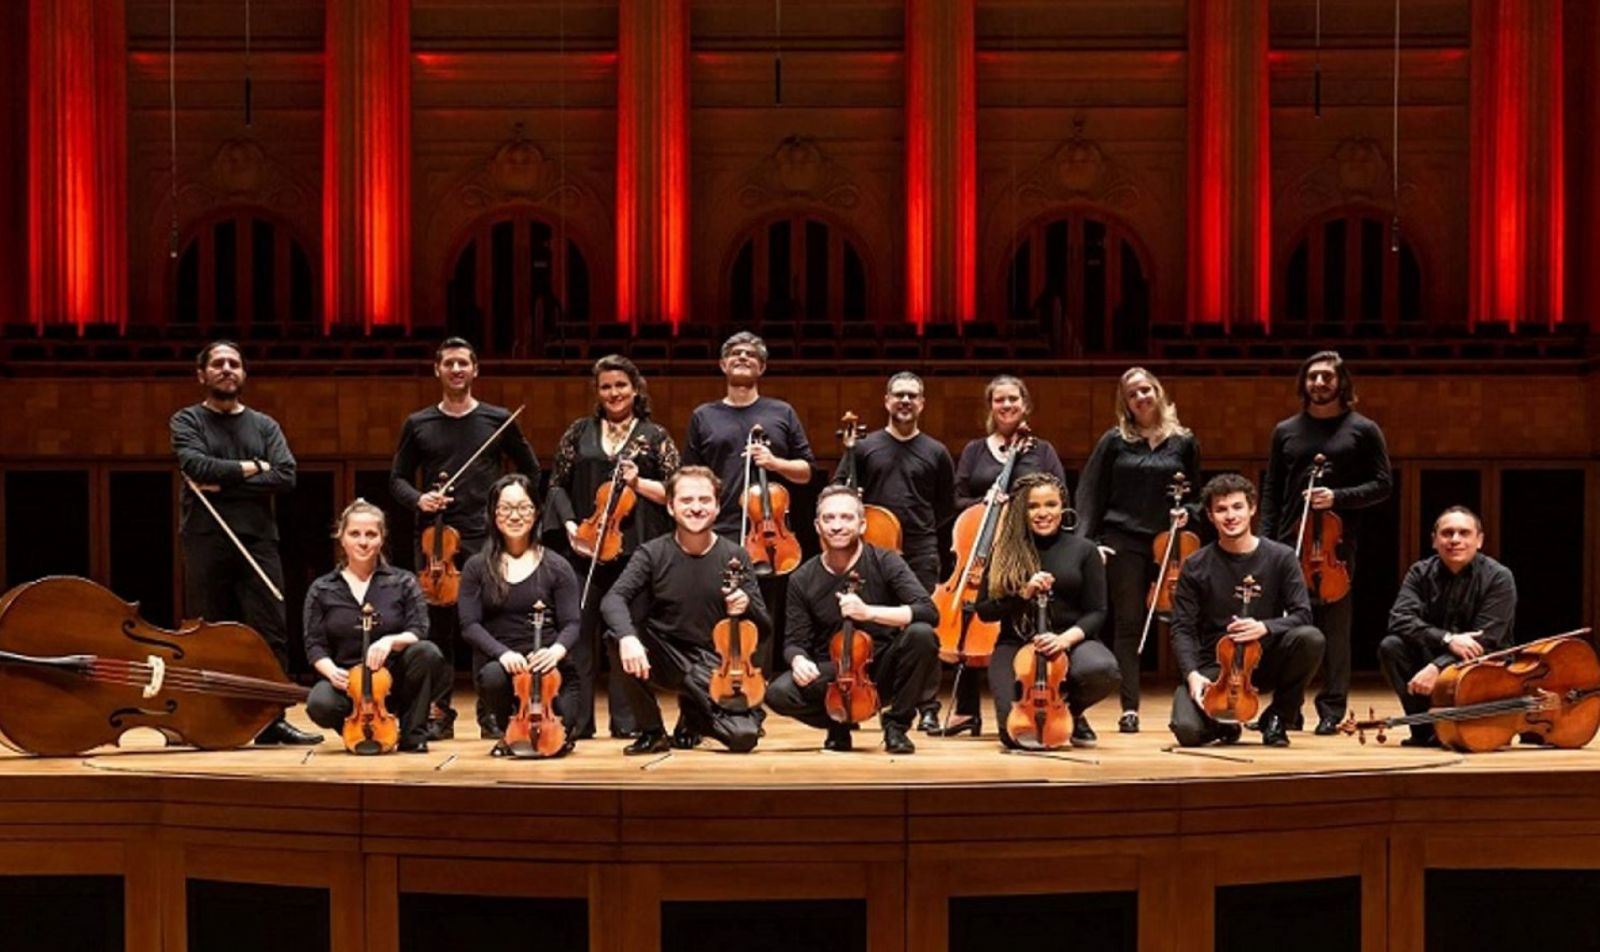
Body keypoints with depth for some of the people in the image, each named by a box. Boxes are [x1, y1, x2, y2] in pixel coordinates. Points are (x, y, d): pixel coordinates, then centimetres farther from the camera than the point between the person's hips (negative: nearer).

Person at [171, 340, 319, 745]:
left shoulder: (264, 425, 14)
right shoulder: (187, 421, 8)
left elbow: (286, 476, -2)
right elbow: (197, 465, -13)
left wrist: (225, 484, -9)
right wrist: (251, 468, -4)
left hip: (258, 540, 2)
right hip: (206, 542, -2)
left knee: (272, 630, -4)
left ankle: (271, 720, 0)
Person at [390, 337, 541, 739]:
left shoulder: (499, 420, 6)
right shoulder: (418, 424, 8)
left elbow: (531, 471, 14)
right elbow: (398, 478, 11)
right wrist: (417, 498, -9)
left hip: (484, 537, -1)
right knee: (437, 625, 4)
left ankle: (490, 714, 3)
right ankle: (441, 714, 11)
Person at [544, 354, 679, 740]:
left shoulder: (654, 436, 6)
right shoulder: (580, 431, 11)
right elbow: (558, 484, 9)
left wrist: (639, 483, -12)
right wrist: (569, 524, -5)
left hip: (635, 549, -1)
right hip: (585, 547, 1)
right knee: (581, 630, 2)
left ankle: (627, 720, 9)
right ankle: (577, 720, 8)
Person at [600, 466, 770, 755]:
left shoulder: (734, 557, -5)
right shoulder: (652, 554, -6)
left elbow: (764, 627, -4)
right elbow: (613, 599, -21)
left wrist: (748, 606, -27)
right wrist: (627, 636, -42)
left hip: (713, 665, 0)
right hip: (665, 655, 0)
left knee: (744, 736, -23)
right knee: (615, 637, -29)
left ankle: (693, 716, 17)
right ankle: (651, 731, -6)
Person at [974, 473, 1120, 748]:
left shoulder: (1083, 550, 5)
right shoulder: (1005, 553, 6)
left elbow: (1096, 612, 1)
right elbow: (984, 611, 4)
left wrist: (1066, 638, -19)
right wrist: (1023, 594, -14)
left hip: (1071, 642, 0)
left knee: (1103, 669, -36)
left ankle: (1072, 712, 2)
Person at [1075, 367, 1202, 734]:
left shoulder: (1183, 442, 8)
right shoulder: (1114, 441, 5)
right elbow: (1090, 494, 4)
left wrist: (1188, 512, -6)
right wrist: (1086, 541, -5)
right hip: (1123, 543, -1)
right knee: (1128, 625, 0)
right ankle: (1129, 709, 4)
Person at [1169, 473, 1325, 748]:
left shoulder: (1281, 557, -2)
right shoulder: (1196, 567, -2)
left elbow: (1302, 615, -7)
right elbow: (1182, 629, -4)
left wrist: (1265, 627, -28)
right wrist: (1192, 673, -22)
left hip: (1266, 660, 1)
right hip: (1215, 666, -1)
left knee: (1311, 638, -30)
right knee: (1188, 729, -28)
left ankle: (1277, 718, -5)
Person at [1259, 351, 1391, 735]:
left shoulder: (1363, 430, 4)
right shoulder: (1286, 431, 12)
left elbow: (1382, 485, 2)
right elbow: (1271, 491, 12)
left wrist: (1339, 497, -14)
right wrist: (1265, 542, 3)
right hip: (1290, 543, 3)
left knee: (1335, 627, -1)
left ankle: (1331, 710, 6)